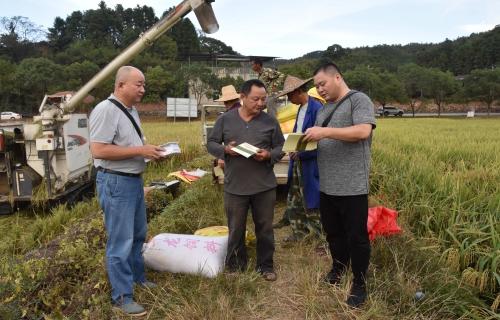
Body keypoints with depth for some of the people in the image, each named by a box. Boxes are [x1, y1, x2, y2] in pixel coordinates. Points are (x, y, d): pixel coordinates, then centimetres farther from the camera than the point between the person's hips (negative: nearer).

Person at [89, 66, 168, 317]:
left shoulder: (131, 111, 12)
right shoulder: (105, 110, -17)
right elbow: (98, 150, -24)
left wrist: (151, 150, 3)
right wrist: (140, 151, -23)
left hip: (135, 181, 10)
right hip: (116, 183, -9)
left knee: (137, 235, 20)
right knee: (120, 242, 0)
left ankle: (137, 277, 39)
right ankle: (121, 297, 13)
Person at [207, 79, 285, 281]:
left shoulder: (270, 121, 2)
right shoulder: (225, 119, 1)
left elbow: (281, 148, 6)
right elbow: (211, 144, 5)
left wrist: (269, 155, -15)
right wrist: (225, 150, -15)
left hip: (264, 186, 1)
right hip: (235, 186, 0)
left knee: (265, 228, 11)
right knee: (236, 229, 12)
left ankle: (266, 266, 29)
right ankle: (236, 266, 30)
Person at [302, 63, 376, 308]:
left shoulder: (359, 100, -6)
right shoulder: (324, 109, 18)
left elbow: (363, 131, -21)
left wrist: (326, 132, -24)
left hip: (352, 187, -7)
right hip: (326, 186, 8)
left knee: (356, 236, 4)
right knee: (333, 232, 19)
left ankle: (360, 285, 19)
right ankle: (338, 270, 39)